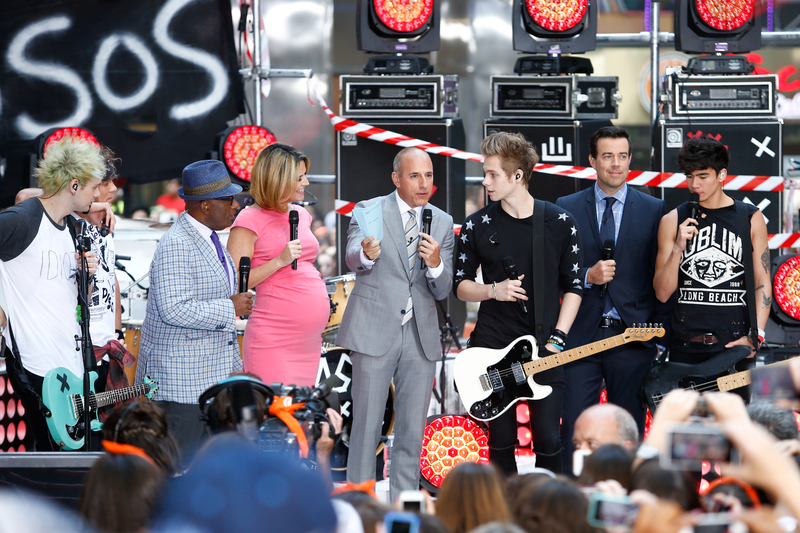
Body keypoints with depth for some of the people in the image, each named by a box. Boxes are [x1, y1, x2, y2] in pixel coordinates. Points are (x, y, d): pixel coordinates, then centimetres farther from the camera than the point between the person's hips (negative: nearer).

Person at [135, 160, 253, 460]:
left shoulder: (208, 238, 16)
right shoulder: (176, 246, -17)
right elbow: (174, 310, -27)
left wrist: (234, 367, 25)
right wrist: (230, 308, -18)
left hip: (215, 376, 10)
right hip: (181, 379, -10)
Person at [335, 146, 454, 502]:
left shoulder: (443, 223, 11)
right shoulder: (369, 211, 0)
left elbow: (442, 291, 7)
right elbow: (353, 259, -17)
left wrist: (435, 263, -15)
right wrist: (366, 255, -41)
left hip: (421, 337, 4)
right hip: (374, 333, -4)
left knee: (412, 432, 6)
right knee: (366, 426, -3)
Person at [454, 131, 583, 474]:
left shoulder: (560, 224, 0)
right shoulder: (477, 227, 3)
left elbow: (574, 287, 5)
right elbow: (460, 285, 10)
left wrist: (557, 338, -5)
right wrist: (492, 291, -10)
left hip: (546, 349, -1)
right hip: (493, 348, 1)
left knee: (548, 440, -3)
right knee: (501, 441, 4)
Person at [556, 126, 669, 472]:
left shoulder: (654, 210, 7)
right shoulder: (566, 209, 8)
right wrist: (587, 276, -11)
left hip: (633, 338, 0)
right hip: (581, 336, 0)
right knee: (574, 428, -4)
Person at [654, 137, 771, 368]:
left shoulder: (750, 218, 5)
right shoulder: (673, 221, 6)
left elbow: (763, 283, 5)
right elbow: (662, 293, 3)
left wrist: (755, 336, -6)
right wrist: (677, 249, -12)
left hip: (735, 342, -1)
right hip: (685, 347, 1)